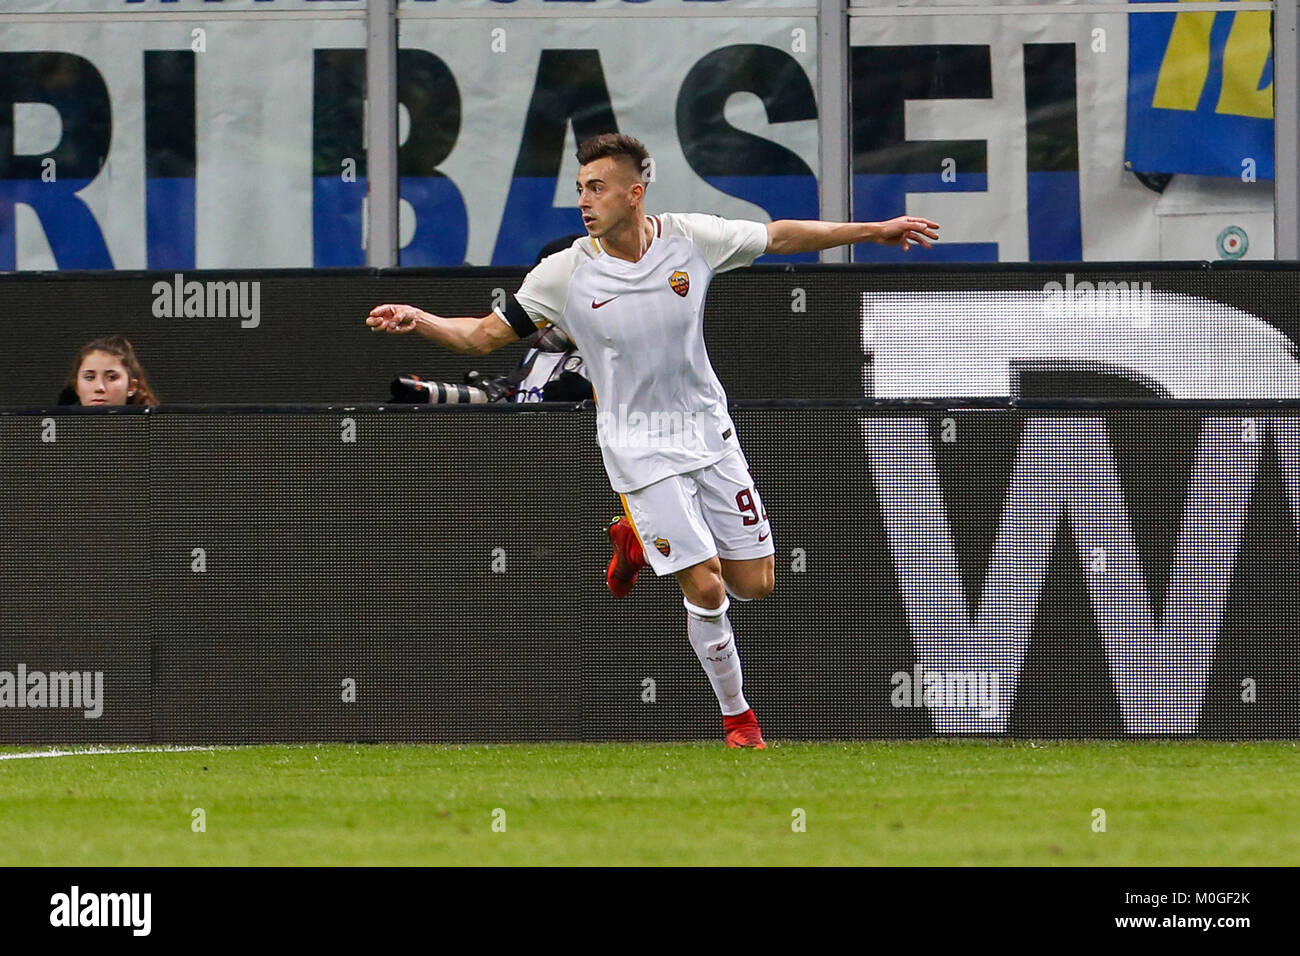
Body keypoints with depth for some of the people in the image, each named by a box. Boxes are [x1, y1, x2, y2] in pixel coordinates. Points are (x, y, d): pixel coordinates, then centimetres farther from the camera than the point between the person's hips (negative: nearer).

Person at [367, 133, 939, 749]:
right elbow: (483, 335, -5)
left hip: (707, 427, 3)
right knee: (706, 590, -11)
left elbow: (782, 236, 7)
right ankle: (736, 717, 10)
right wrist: (418, 320, -22)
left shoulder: (691, 238, -7)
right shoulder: (565, 273, -11)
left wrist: (872, 231, 10)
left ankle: (643, 542, 30)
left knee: (754, 582, 4)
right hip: (639, 447, -3)